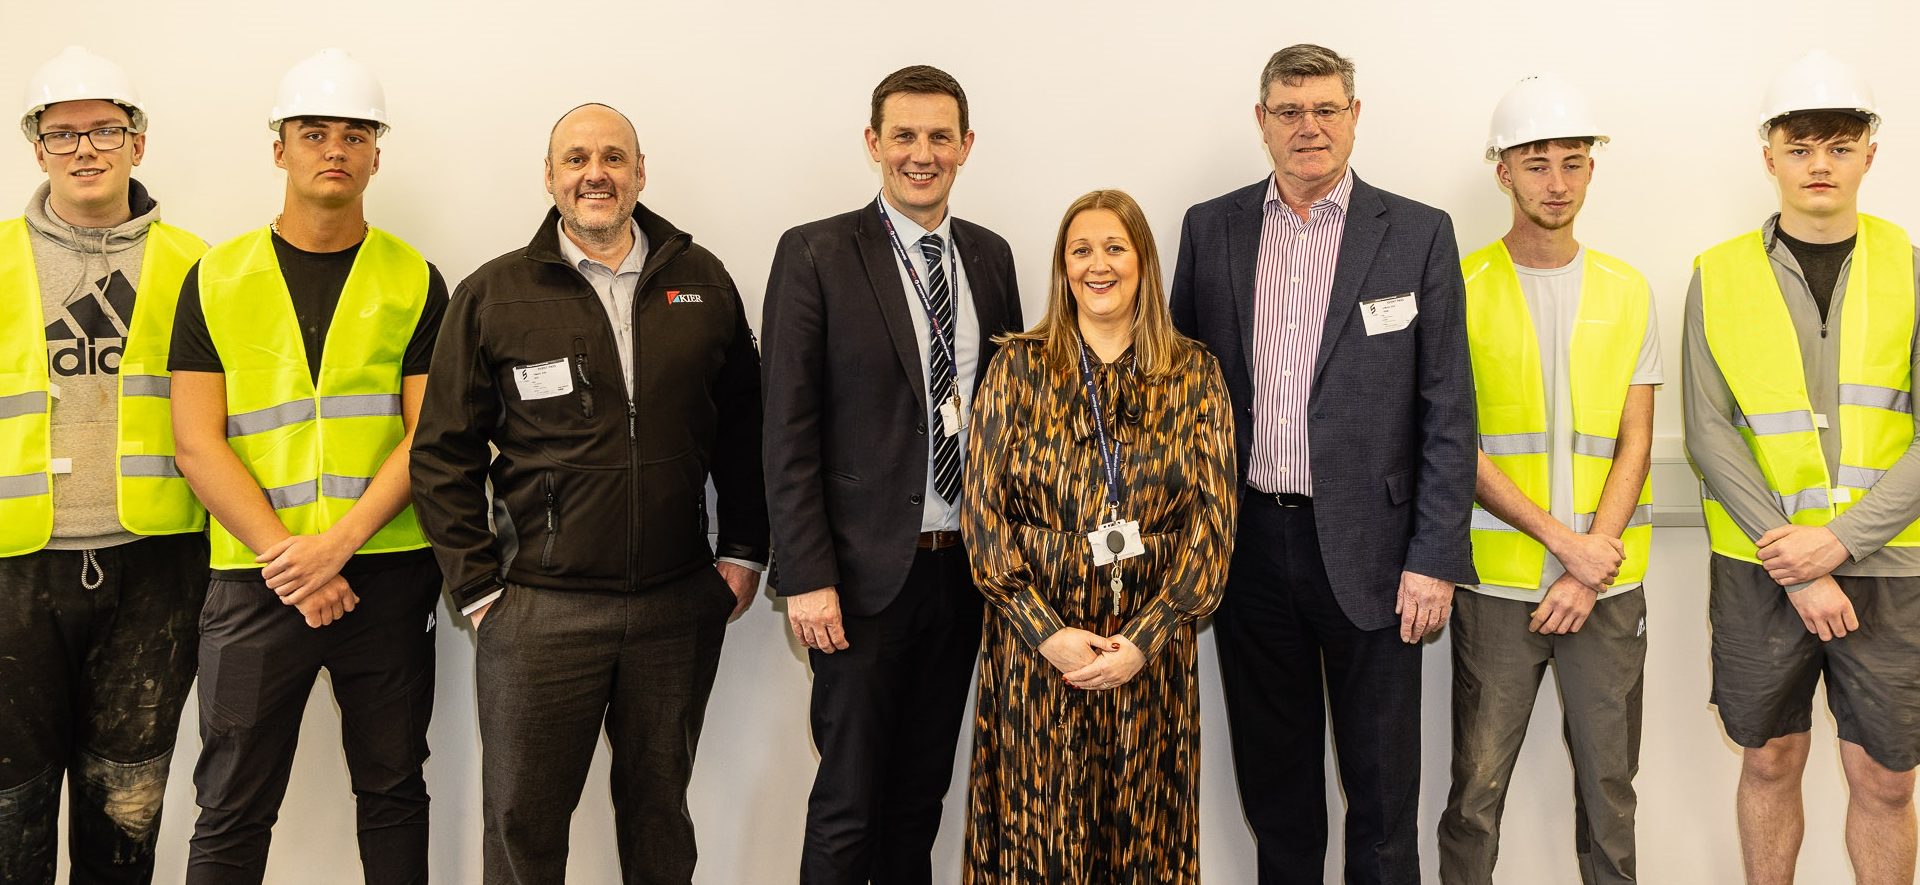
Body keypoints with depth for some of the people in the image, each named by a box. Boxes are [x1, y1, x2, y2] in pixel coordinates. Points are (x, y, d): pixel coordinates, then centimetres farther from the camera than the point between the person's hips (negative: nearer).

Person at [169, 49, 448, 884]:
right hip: (255, 581, 0)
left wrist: (337, 544, -14)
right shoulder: (216, 279, 6)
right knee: (232, 809, 7)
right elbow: (198, 442, -1)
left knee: (393, 790, 11)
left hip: (387, 573, 0)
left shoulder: (414, 281, 5)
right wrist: (282, 555, -12)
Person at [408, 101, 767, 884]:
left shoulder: (702, 282, 6)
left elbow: (743, 427, 11)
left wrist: (744, 552, 6)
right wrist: (478, 586, -3)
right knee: (523, 822, 7)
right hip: (540, 608, -2)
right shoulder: (494, 295, 0)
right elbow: (442, 453, 1)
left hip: (680, 607, 2)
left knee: (660, 810, 16)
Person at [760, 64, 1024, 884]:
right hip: (868, 570, -4)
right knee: (849, 801, 4)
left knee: (923, 791, 16)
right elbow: (788, 431, -9)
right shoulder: (814, 255, -6)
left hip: (965, 565, 5)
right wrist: (806, 577, -14)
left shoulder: (990, 256, 9)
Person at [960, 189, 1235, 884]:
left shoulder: (1193, 375, 3)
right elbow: (983, 514, -2)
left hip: (1149, 651, 1)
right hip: (1035, 643, 0)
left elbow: (1213, 519, -1)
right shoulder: (1018, 368, 2)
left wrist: (1144, 638, -11)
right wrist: (1049, 633, -11)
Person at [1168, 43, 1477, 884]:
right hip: (1247, 544, 2)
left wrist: (1434, 558, -8)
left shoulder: (1419, 234, -1)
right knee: (1273, 773, 15)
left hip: (1367, 549, -2)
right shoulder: (1209, 229, 5)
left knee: (1381, 782, 9)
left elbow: (1447, 411, -3)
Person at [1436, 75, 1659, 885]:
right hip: (1496, 581, -2)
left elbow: (1634, 445, 3)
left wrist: (1589, 574, -8)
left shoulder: (1627, 293, 7)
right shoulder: (1462, 290, -1)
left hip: (1607, 582, 3)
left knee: (1609, 781, 10)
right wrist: (1564, 541, -12)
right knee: (1478, 784, 2)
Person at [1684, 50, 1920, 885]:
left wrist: (1840, 540, -15)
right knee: (1770, 763, 12)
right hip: (1759, 569, 0)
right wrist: (1797, 573, -12)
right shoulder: (1719, 277, 0)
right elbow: (1710, 435, -6)